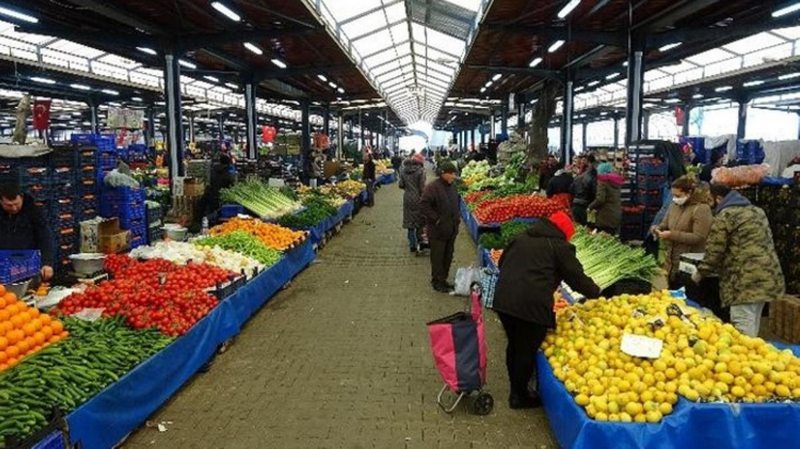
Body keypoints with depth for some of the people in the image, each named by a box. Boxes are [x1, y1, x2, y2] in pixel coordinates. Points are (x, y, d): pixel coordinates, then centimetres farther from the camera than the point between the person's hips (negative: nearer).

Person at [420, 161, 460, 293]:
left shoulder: (452, 187, 10)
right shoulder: (432, 188, -16)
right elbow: (424, 204, -21)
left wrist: (457, 217, 14)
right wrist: (435, 219, -20)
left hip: (451, 229, 8)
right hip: (437, 230, -8)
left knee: (448, 256, 15)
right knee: (437, 257, 2)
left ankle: (443, 279, 28)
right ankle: (437, 282, 14)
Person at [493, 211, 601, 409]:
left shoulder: (521, 238, 20)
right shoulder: (559, 246, 2)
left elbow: (502, 263, 28)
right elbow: (576, 277, 4)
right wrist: (595, 292, 22)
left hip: (503, 299, 7)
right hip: (531, 304, -7)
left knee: (514, 345, 22)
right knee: (527, 350, 9)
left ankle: (515, 388, 38)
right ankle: (519, 396, 22)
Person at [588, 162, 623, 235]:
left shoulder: (603, 181, -9)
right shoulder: (616, 181, 13)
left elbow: (600, 199, -17)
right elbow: (617, 199, 17)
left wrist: (590, 207, -2)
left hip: (606, 215, -8)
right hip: (617, 214, 8)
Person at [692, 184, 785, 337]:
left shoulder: (724, 216, -6)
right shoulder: (756, 211, 20)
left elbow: (714, 250, -7)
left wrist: (700, 273, 7)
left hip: (746, 279, -9)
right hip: (766, 276, 9)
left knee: (743, 331, -7)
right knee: (752, 329, 18)